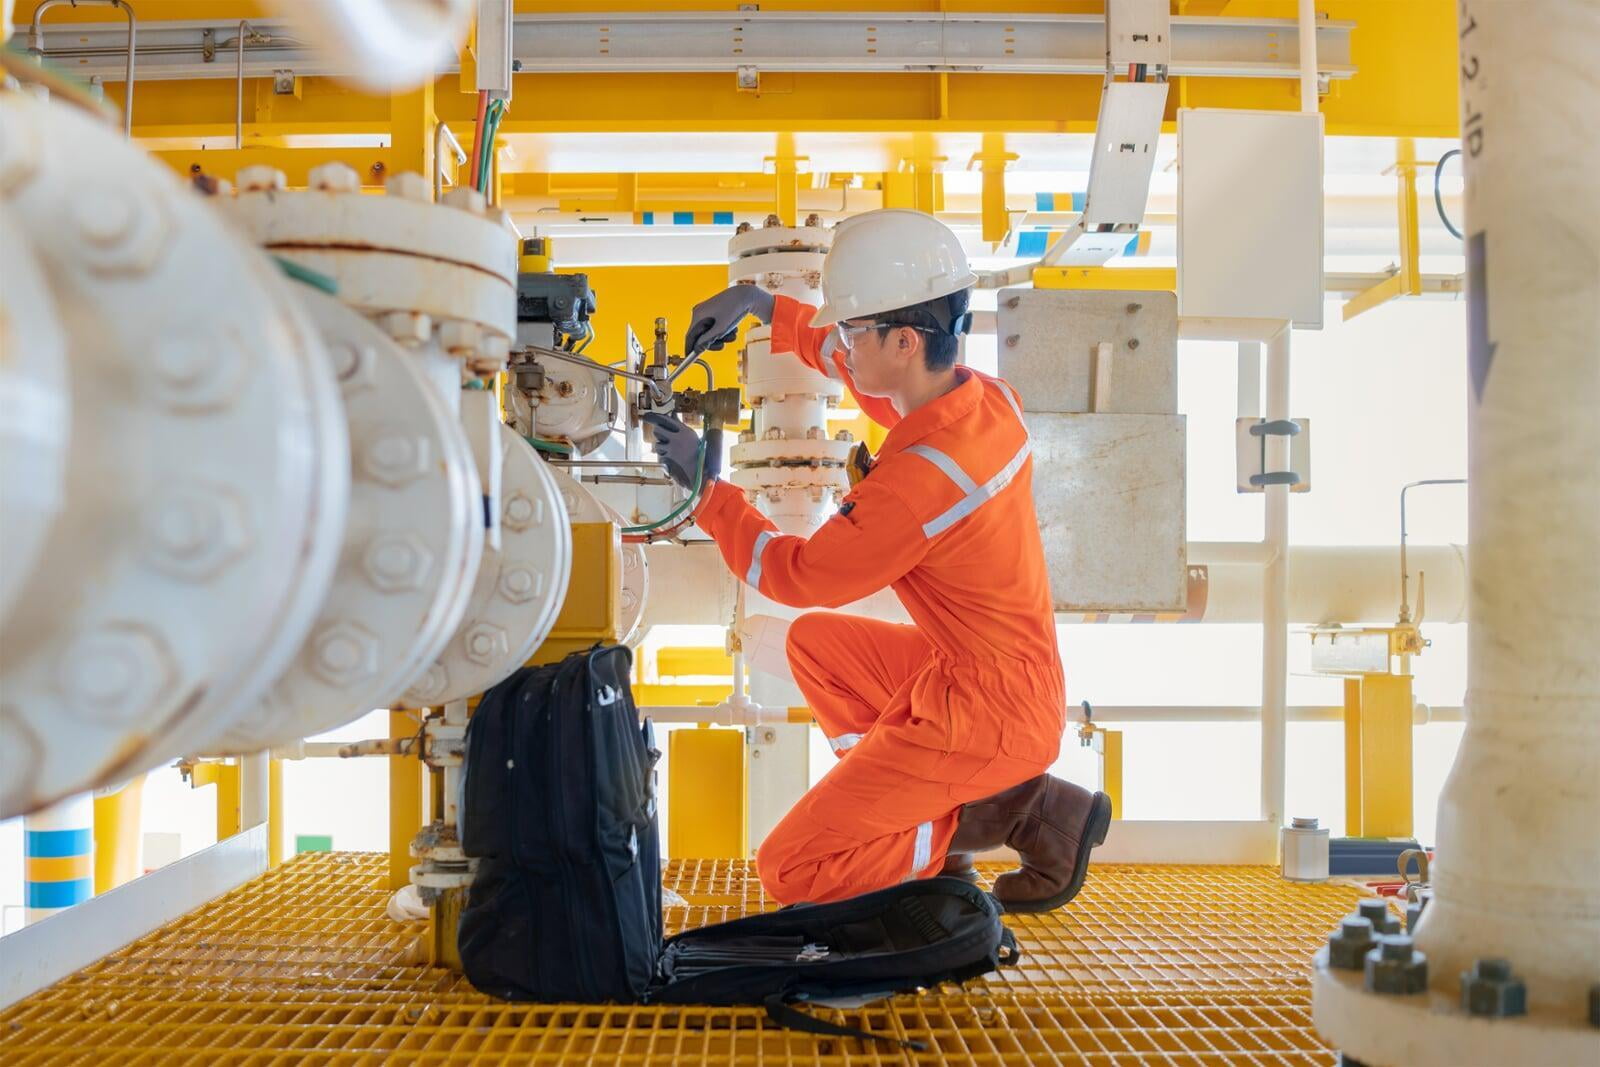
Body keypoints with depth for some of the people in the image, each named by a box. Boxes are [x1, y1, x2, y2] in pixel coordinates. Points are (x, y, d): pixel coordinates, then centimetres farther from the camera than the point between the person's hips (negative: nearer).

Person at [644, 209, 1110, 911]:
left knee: (788, 872, -3)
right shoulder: (985, 398, -3)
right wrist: (758, 305, 8)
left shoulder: (921, 477, -30)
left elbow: (797, 574, -16)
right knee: (816, 642, 25)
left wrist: (704, 488, -7)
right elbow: (851, 359, 16)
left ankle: (1010, 814, 0)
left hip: (984, 716, -9)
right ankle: (910, 812, 14)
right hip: (1023, 680, 9)